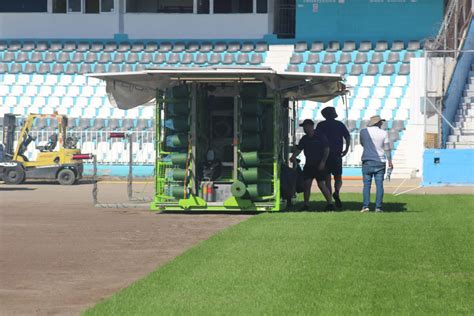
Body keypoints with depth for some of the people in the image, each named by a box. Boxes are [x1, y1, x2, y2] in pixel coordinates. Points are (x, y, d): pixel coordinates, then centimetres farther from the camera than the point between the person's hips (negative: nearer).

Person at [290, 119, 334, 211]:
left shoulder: (320, 137, -5)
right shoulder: (304, 139, 10)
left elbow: (327, 150, -7)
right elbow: (298, 149, 7)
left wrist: (323, 162, -15)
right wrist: (293, 157, -14)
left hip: (319, 165, -6)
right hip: (308, 165, 6)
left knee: (321, 185, -9)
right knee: (306, 184, 0)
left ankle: (330, 204, -3)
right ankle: (306, 204, 7)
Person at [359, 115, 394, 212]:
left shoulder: (363, 131, 0)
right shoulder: (383, 133, -2)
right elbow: (387, 148, 5)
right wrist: (390, 161, 15)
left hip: (367, 161, 0)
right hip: (380, 162, 0)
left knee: (367, 184, 1)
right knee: (379, 184, 1)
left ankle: (365, 206, -8)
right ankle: (378, 207, -3)